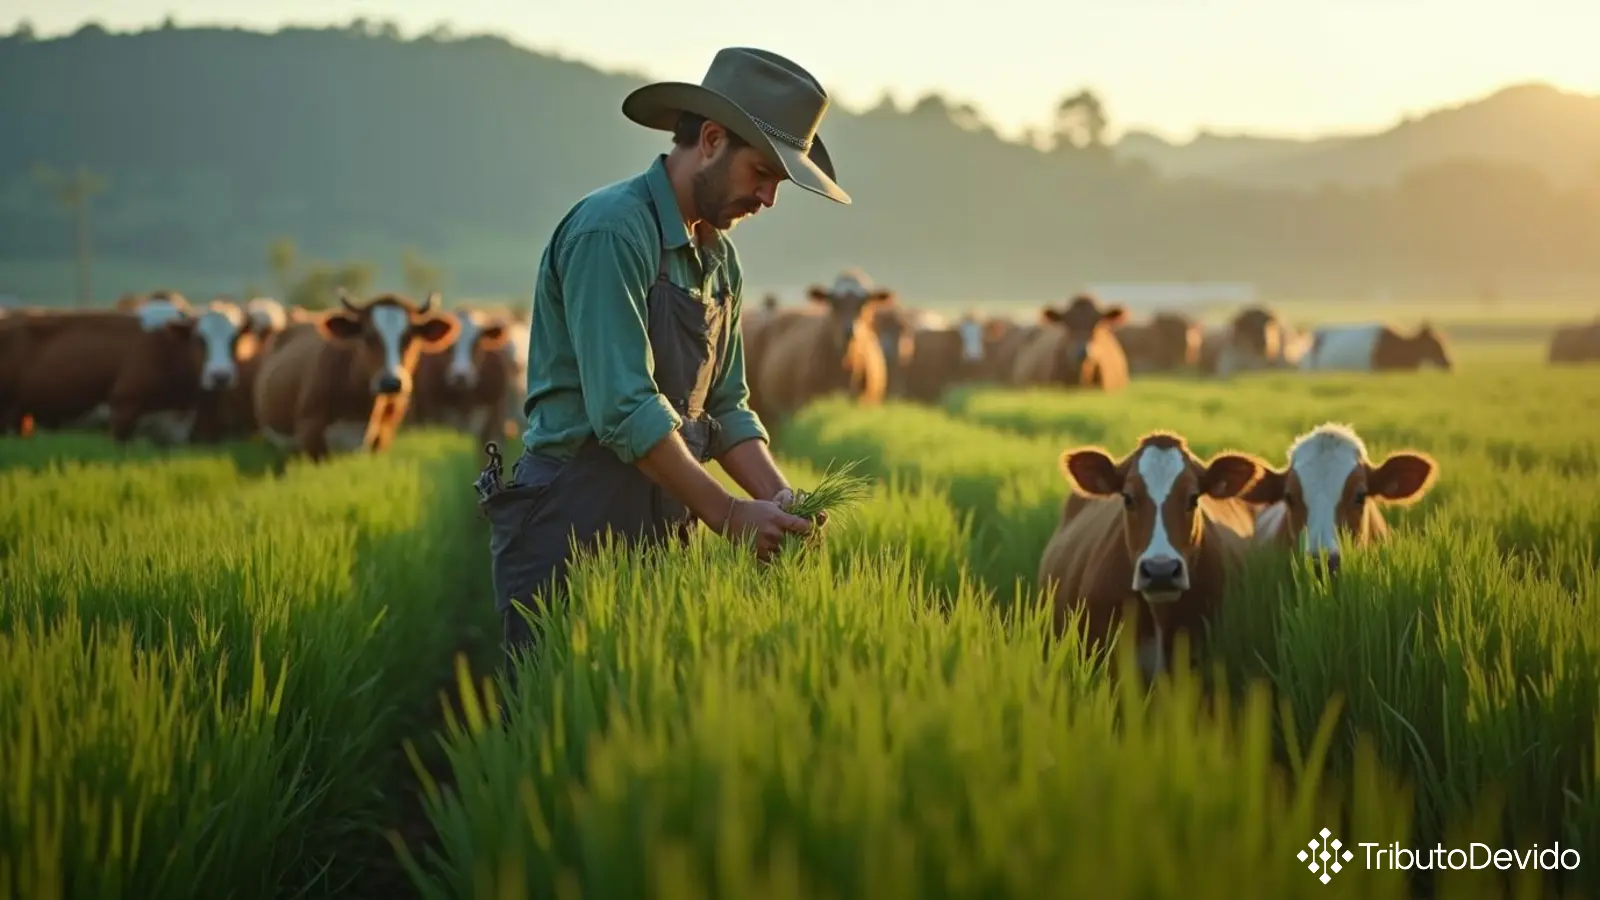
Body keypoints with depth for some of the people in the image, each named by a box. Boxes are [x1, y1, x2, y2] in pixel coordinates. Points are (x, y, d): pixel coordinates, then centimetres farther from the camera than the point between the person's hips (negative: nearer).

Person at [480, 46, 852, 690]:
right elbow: (625, 409, -22)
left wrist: (780, 499, -1)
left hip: (662, 530, 8)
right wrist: (727, 515, -19)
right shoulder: (609, 231, -15)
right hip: (573, 530, -8)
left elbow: (725, 408, 17)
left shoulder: (719, 257, 13)